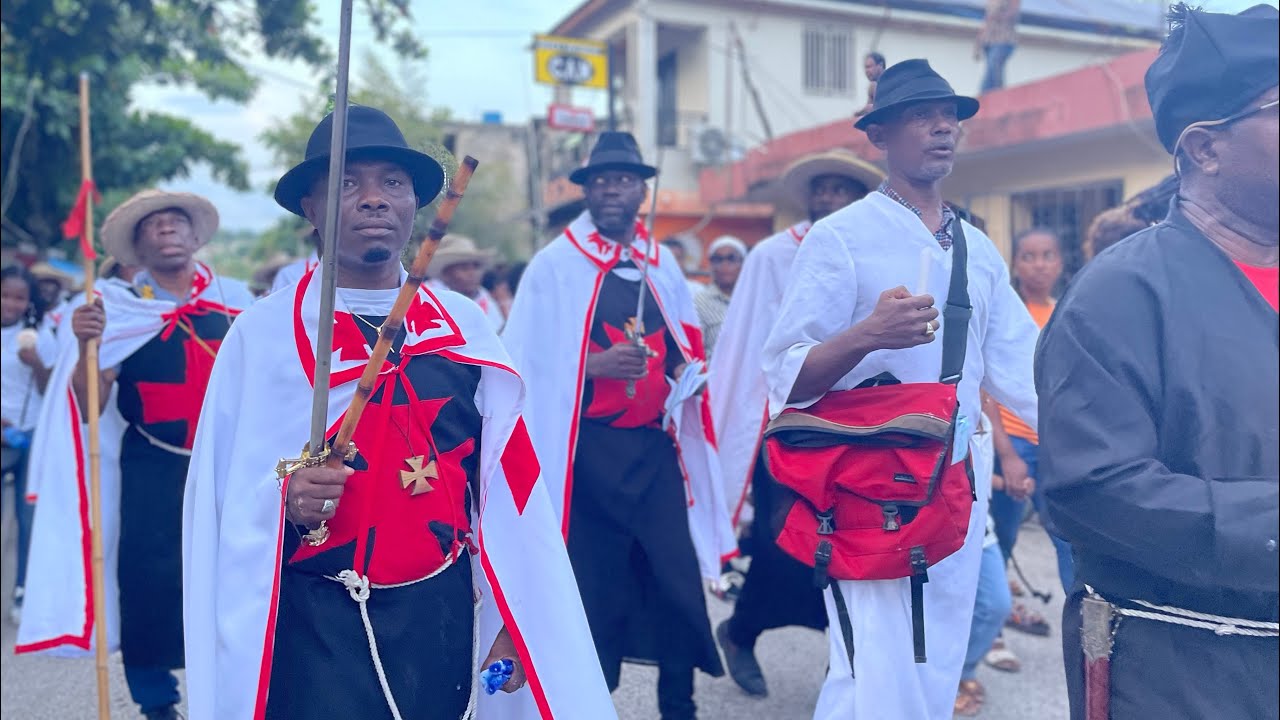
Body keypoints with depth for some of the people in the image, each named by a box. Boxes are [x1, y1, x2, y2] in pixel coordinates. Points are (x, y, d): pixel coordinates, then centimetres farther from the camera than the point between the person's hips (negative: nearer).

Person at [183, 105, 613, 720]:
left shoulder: (466, 326, 2)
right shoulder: (263, 333, -6)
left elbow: (505, 490, 1)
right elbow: (223, 504, -6)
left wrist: (514, 617, 0)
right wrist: (285, 502, -26)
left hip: (442, 614, 3)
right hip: (318, 627, -3)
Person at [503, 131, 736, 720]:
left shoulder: (663, 264, 11)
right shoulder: (554, 266, -3)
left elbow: (685, 346, 20)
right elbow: (527, 364, -8)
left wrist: (686, 372, 0)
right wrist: (596, 364, -20)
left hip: (656, 448, 4)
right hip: (588, 452, -4)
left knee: (680, 580, 2)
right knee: (596, 589, 2)